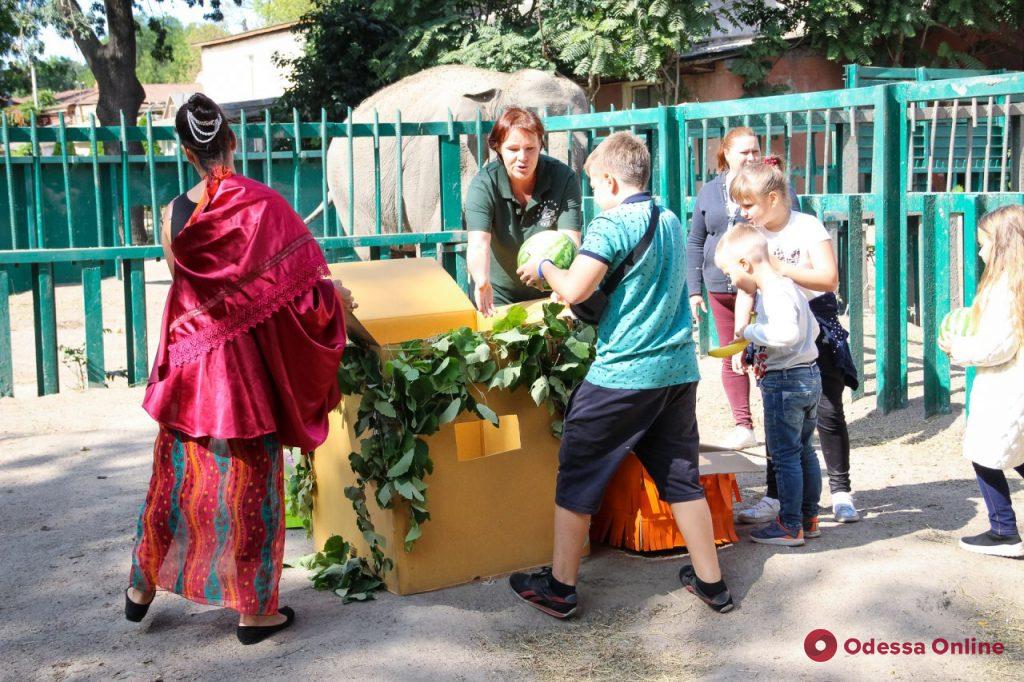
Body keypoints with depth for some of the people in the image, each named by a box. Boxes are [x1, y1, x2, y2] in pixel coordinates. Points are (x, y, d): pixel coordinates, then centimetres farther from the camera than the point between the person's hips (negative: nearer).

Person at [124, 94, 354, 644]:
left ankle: (143, 585, 32)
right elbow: (304, 281, -10)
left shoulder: (175, 215, -4)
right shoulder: (263, 206, -14)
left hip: (189, 362, 3)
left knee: (177, 473, 18)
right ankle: (254, 609, 16)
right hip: (246, 364, -3)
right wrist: (337, 296, 10)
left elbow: (184, 282, 9)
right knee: (250, 482, 7)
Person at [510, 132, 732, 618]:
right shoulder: (671, 221, 13)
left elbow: (575, 290, -21)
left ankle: (560, 587, 13)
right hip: (678, 368, 7)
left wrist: (544, 268, -1)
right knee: (681, 477, 14)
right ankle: (711, 582, 19)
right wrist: (585, 257, 25)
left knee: (578, 474, 6)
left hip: (623, 373, -7)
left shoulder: (612, 225, -12)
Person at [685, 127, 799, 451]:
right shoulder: (709, 191, 10)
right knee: (730, 358, 9)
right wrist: (694, 290, 8)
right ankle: (743, 426, 18)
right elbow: (695, 243, 14)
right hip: (722, 289, 4)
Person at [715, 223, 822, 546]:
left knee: (785, 456, -1)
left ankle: (790, 527, 6)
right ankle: (809, 518, 27)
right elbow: (812, 329, 21)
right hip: (809, 375, 10)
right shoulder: (788, 287, 12)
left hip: (784, 382, -10)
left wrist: (750, 332, -21)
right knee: (804, 451, 17)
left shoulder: (774, 294, -20)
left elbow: (787, 333, -36)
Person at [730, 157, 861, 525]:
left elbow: (829, 278, -19)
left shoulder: (808, 227, -11)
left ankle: (841, 492, 14)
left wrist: (780, 268, -26)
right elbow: (745, 290, 4)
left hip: (817, 327, -4)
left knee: (828, 412, 1)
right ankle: (775, 498, 11)